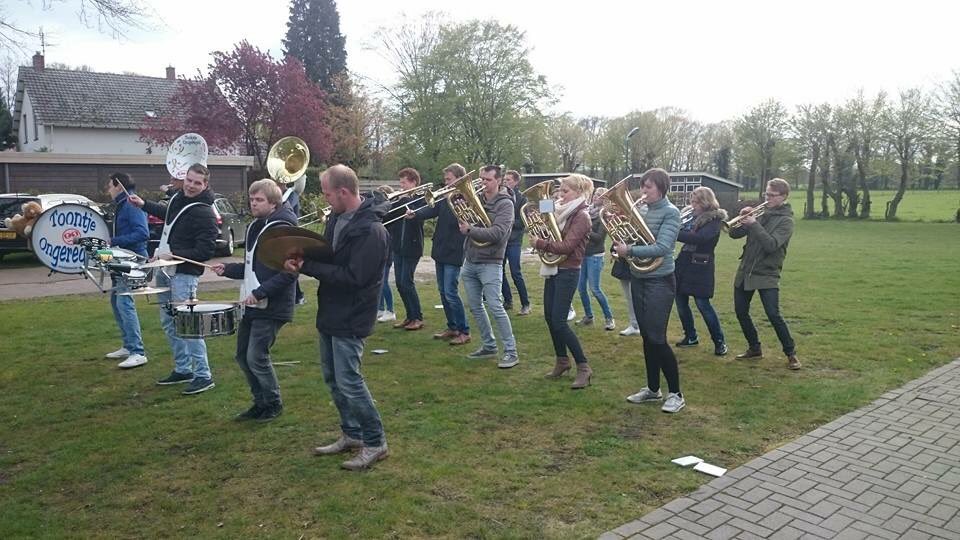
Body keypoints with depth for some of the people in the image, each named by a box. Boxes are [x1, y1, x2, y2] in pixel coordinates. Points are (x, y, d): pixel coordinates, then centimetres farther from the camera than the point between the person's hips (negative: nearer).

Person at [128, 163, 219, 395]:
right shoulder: (177, 197, 9)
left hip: (184, 276, -9)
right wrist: (144, 204, 33)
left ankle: (203, 376, -4)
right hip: (165, 271, 9)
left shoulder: (204, 214, -18)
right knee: (169, 323, 15)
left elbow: (205, 251, -22)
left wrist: (173, 255, -24)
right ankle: (183, 369, 27)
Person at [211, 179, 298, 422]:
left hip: (271, 308, -9)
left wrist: (260, 293, -23)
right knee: (243, 356, 13)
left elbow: (290, 272, -21)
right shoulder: (253, 227, 13)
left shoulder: (283, 229, -15)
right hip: (251, 305, 9)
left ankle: (273, 404, 14)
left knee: (256, 358, -6)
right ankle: (260, 402, 28)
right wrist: (228, 269, 5)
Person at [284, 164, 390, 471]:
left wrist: (307, 266, -23)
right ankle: (351, 434, 31)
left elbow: (353, 277, -26)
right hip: (330, 313, 9)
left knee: (348, 381, -6)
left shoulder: (370, 231, -22)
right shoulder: (336, 219, 6)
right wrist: (301, 258, -8)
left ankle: (375, 442, 10)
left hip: (350, 319, -9)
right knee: (332, 378, 16)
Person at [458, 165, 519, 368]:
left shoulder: (505, 204, -9)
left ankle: (511, 352, 0)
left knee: (495, 308, -9)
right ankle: (489, 346, 25)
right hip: (469, 262, 7)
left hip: (490, 264, -6)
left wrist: (470, 230, -19)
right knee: (475, 307, 12)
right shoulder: (476, 198, 8)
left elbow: (498, 234, -21)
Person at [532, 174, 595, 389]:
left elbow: (566, 246, -21)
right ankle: (562, 360, 27)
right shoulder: (561, 212, 12)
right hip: (553, 269, 8)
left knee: (559, 321, -10)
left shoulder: (581, 216, -13)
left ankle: (583, 367, -1)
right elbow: (552, 236, 14)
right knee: (549, 317, 12)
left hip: (568, 272, -8)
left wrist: (539, 243, -15)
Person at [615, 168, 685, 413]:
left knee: (657, 338, -6)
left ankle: (676, 394, 9)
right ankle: (653, 389, 25)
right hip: (638, 280, 7)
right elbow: (631, 239, 8)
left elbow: (662, 248, -21)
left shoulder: (670, 212, -10)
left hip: (660, 282, -7)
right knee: (646, 337, 13)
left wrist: (629, 251, -24)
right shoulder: (642, 210, 9)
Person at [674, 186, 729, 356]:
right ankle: (691, 336, 27)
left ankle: (719, 341, 8)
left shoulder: (714, 219, -11)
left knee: (702, 304, -6)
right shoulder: (693, 218, 10)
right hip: (683, 264, 7)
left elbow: (699, 238, -28)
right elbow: (683, 233, 14)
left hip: (700, 268, -7)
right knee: (681, 302, 10)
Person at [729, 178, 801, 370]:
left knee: (773, 315, -12)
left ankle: (791, 353, 5)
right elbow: (734, 234, 5)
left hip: (767, 275, -6)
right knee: (741, 312, 10)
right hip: (745, 271, 6)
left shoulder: (785, 220, -7)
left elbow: (771, 245, -23)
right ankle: (754, 348, 26)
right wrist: (742, 218, -12)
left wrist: (754, 224, -24)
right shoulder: (760, 214, 9)